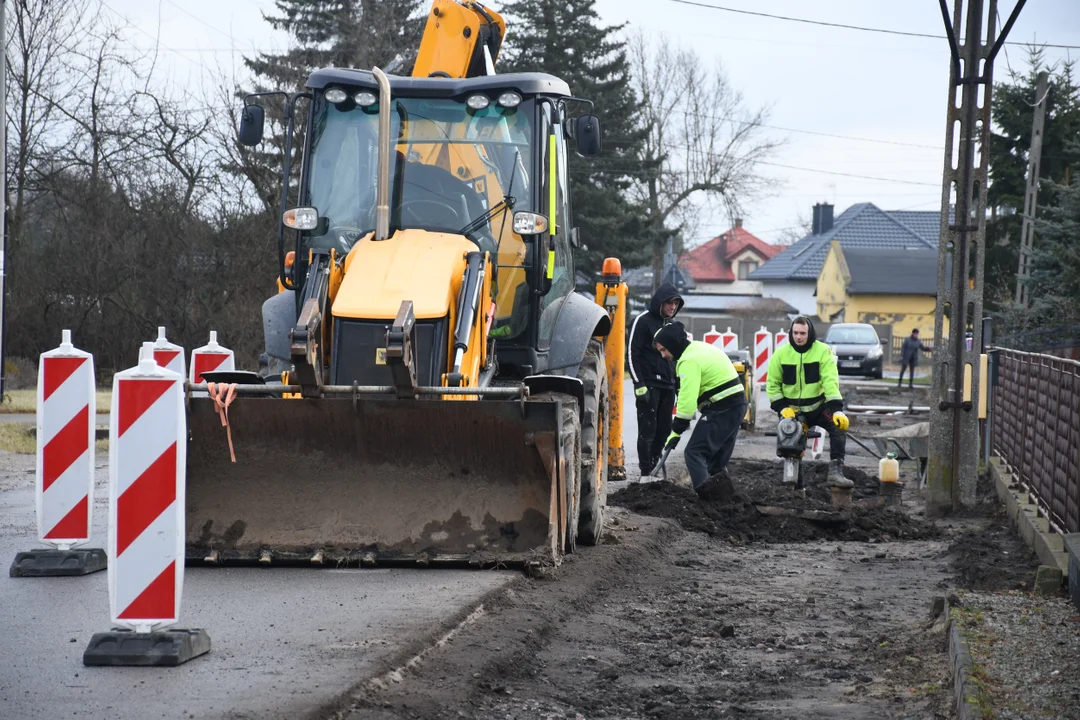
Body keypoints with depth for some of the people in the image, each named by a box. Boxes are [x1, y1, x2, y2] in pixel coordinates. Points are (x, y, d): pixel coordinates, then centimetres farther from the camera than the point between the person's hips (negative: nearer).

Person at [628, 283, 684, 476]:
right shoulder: (643, 321, -6)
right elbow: (633, 355, -11)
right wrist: (639, 385, -17)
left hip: (667, 386, 7)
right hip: (649, 386, -7)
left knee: (664, 429, 6)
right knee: (648, 430, -7)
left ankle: (655, 466, 13)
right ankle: (646, 472, -6)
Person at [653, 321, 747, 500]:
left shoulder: (689, 360, -16)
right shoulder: (702, 348, 16)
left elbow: (687, 398, -21)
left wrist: (676, 432, -17)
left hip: (721, 409, -10)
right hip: (737, 404, 10)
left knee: (695, 452, -10)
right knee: (718, 454, 16)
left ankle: (705, 490, -24)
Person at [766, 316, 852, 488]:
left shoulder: (823, 351, -10)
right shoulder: (781, 354, -4)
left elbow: (831, 381, -17)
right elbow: (772, 384, 3)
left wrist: (837, 409, -27)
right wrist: (782, 408, -10)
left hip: (819, 406, -2)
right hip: (792, 410, 2)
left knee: (838, 427, -24)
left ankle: (836, 473, -30)